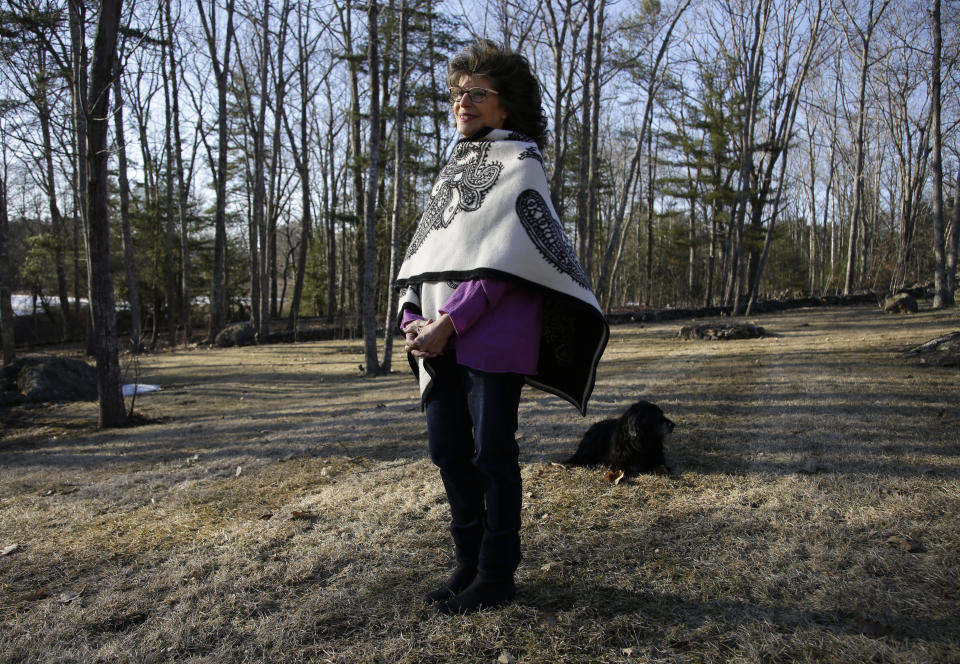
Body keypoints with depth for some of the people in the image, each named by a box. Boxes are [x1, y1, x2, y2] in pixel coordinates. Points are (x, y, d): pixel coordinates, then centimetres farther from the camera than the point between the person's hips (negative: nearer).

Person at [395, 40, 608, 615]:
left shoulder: (521, 164, 0)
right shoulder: (453, 170, 21)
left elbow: (502, 259, -13)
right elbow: (424, 251, 15)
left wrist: (450, 322, -18)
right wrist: (413, 318, 0)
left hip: (494, 334, -7)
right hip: (444, 336, 7)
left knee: (491, 454, -1)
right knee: (448, 450, 9)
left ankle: (497, 577, 15)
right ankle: (470, 561, 26)